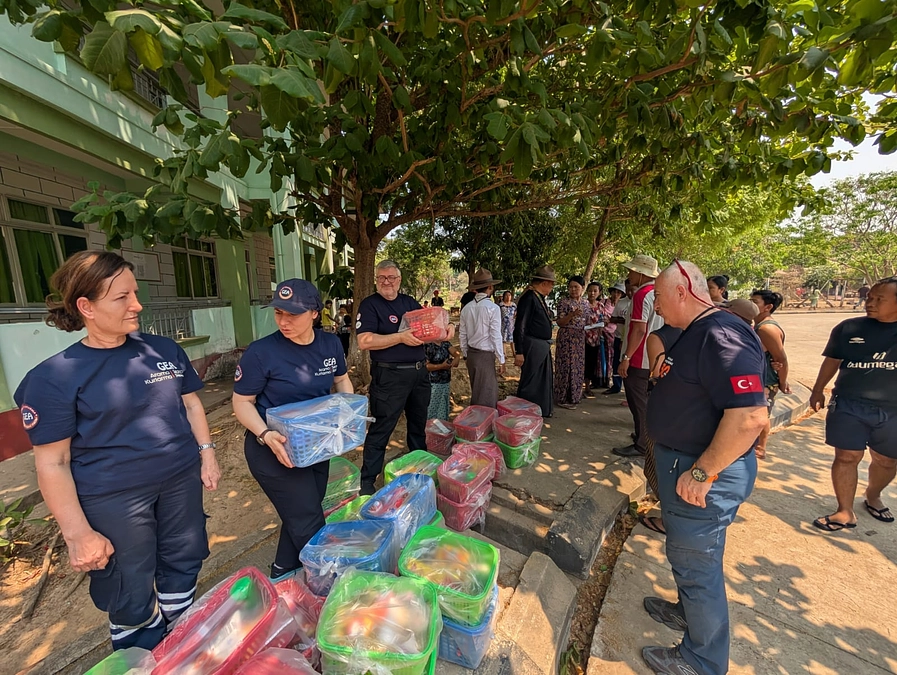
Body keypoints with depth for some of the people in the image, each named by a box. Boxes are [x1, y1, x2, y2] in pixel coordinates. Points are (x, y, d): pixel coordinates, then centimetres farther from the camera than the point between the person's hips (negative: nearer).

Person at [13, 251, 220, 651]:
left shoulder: (164, 349, -1)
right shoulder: (53, 377, -12)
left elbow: (190, 403, 7)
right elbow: (52, 463, -10)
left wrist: (206, 455, 2)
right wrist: (78, 533, -10)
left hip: (181, 481, 4)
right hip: (112, 499, -4)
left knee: (182, 567, 21)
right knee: (131, 600, 15)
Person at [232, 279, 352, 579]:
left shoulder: (330, 343, -7)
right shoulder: (261, 352, -21)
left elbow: (342, 380, 9)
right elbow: (242, 402, -12)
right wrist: (266, 435, -28)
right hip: (274, 449, -5)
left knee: (302, 515, 22)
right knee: (309, 523, 4)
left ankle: (283, 573, 48)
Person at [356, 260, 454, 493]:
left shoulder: (409, 302, 10)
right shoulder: (369, 304, -7)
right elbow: (364, 342, -19)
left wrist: (446, 327, -6)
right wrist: (400, 337, -24)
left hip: (419, 372, 6)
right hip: (389, 376, -6)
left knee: (418, 424, 21)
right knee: (381, 430, 3)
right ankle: (367, 481, 20)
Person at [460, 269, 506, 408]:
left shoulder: (466, 308, 2)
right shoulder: (493, 308, -13)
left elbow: (462, 335, 7)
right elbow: (496, 336, -13)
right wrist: (501, 360, -5)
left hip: (471, 354, 6)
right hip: (485, 355, -6)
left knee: (475, 392, 20)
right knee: (487, 395, 4)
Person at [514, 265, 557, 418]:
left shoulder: (539, 297, 11)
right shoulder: (529, 297, -18)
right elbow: (520, 326, -21)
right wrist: (519, 352, -21)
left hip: (542, 346, 11)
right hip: (533, 346, -11)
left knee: (544, 380, 21)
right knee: (529, 383, 2)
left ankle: (543, 410, 38)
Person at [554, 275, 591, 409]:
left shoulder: (585, 302, 11)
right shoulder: (564, 302, -7)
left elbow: (587, 321, 18)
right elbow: (560, 323, -11)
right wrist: (572, 314, -26)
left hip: (580, 339, 6)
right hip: (566, 338, -6)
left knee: (578, 366, 11)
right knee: (566, 365, -3)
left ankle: (573, 396, 24)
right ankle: (563, 398, 8)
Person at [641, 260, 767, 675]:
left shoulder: (722, 337, -25)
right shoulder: (697, 332, 7)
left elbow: (750, 416, -32)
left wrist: (702, 473, -27)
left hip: (702, 473, -10)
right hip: (683, 461, 10)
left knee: (695, 563, 10)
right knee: (685, 552, 27)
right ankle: (688, 612, 50)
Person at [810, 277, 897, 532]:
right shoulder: (849, 328, -1)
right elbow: (832, 361, 6)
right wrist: (818, 391, 5)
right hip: (849, 406, -1)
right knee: (846, 457, 0)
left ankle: (872, 497, 43)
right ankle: (845, 512, 12)